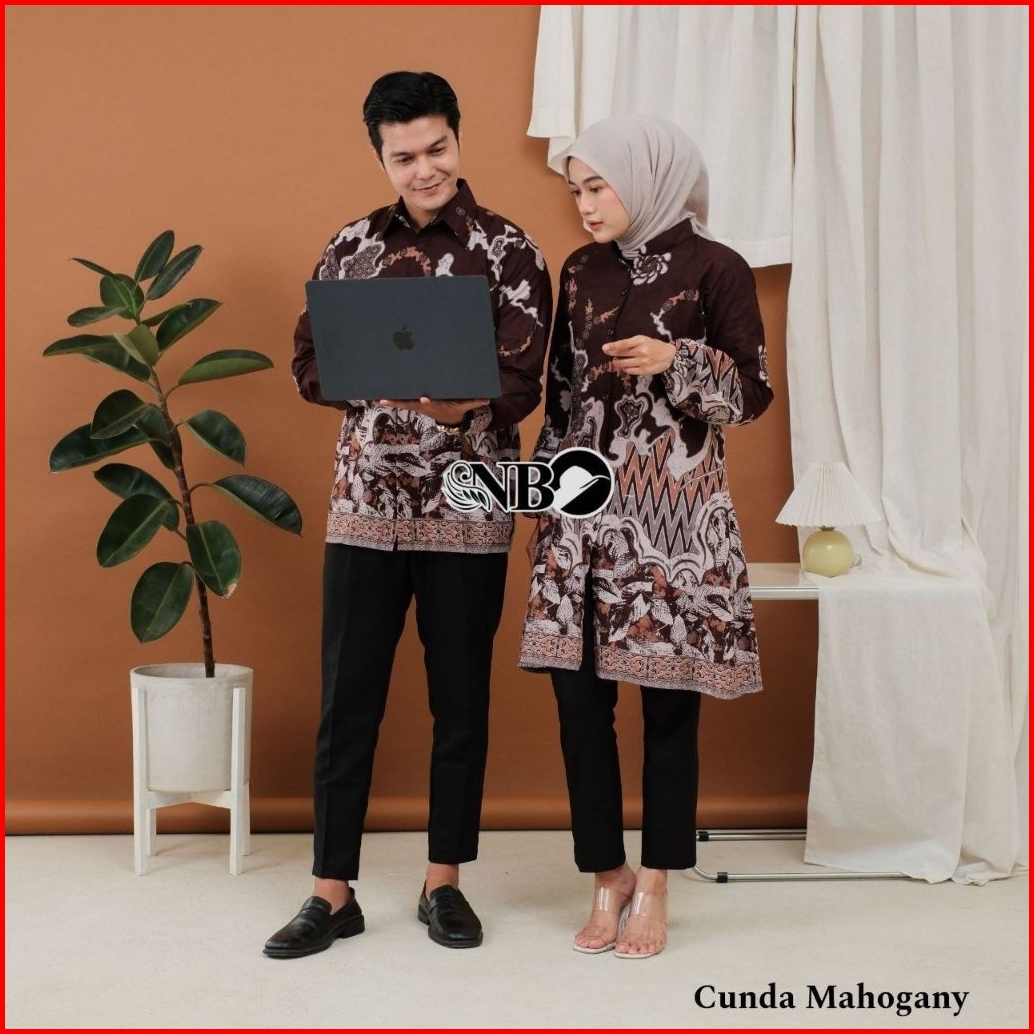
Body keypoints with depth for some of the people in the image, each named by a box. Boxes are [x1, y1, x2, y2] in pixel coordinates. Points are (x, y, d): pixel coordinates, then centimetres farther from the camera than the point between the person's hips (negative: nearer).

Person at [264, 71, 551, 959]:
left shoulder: (509, 252, -2)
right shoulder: (351, 248, 8)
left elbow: (522, 384, -10)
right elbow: (309, 365, 6)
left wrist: (462, 402, -31)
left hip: (468, 510, -2)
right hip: (367, 503, 2)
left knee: (460, 701, 8)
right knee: (347, 700, 4)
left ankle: (444, 882, 23)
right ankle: (333, 893, 15)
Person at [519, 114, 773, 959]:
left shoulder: (715, 270, -3)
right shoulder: (581, 272, 11)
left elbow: (754, 393, -3)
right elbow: (562, 395, 15)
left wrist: (676, 361, -19)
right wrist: (545, 494, 11)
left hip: (675, 508, -4)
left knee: (668, 699, 1)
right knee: (578, 693, 2)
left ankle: (654, 888, 14)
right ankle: (609, 874, 18)